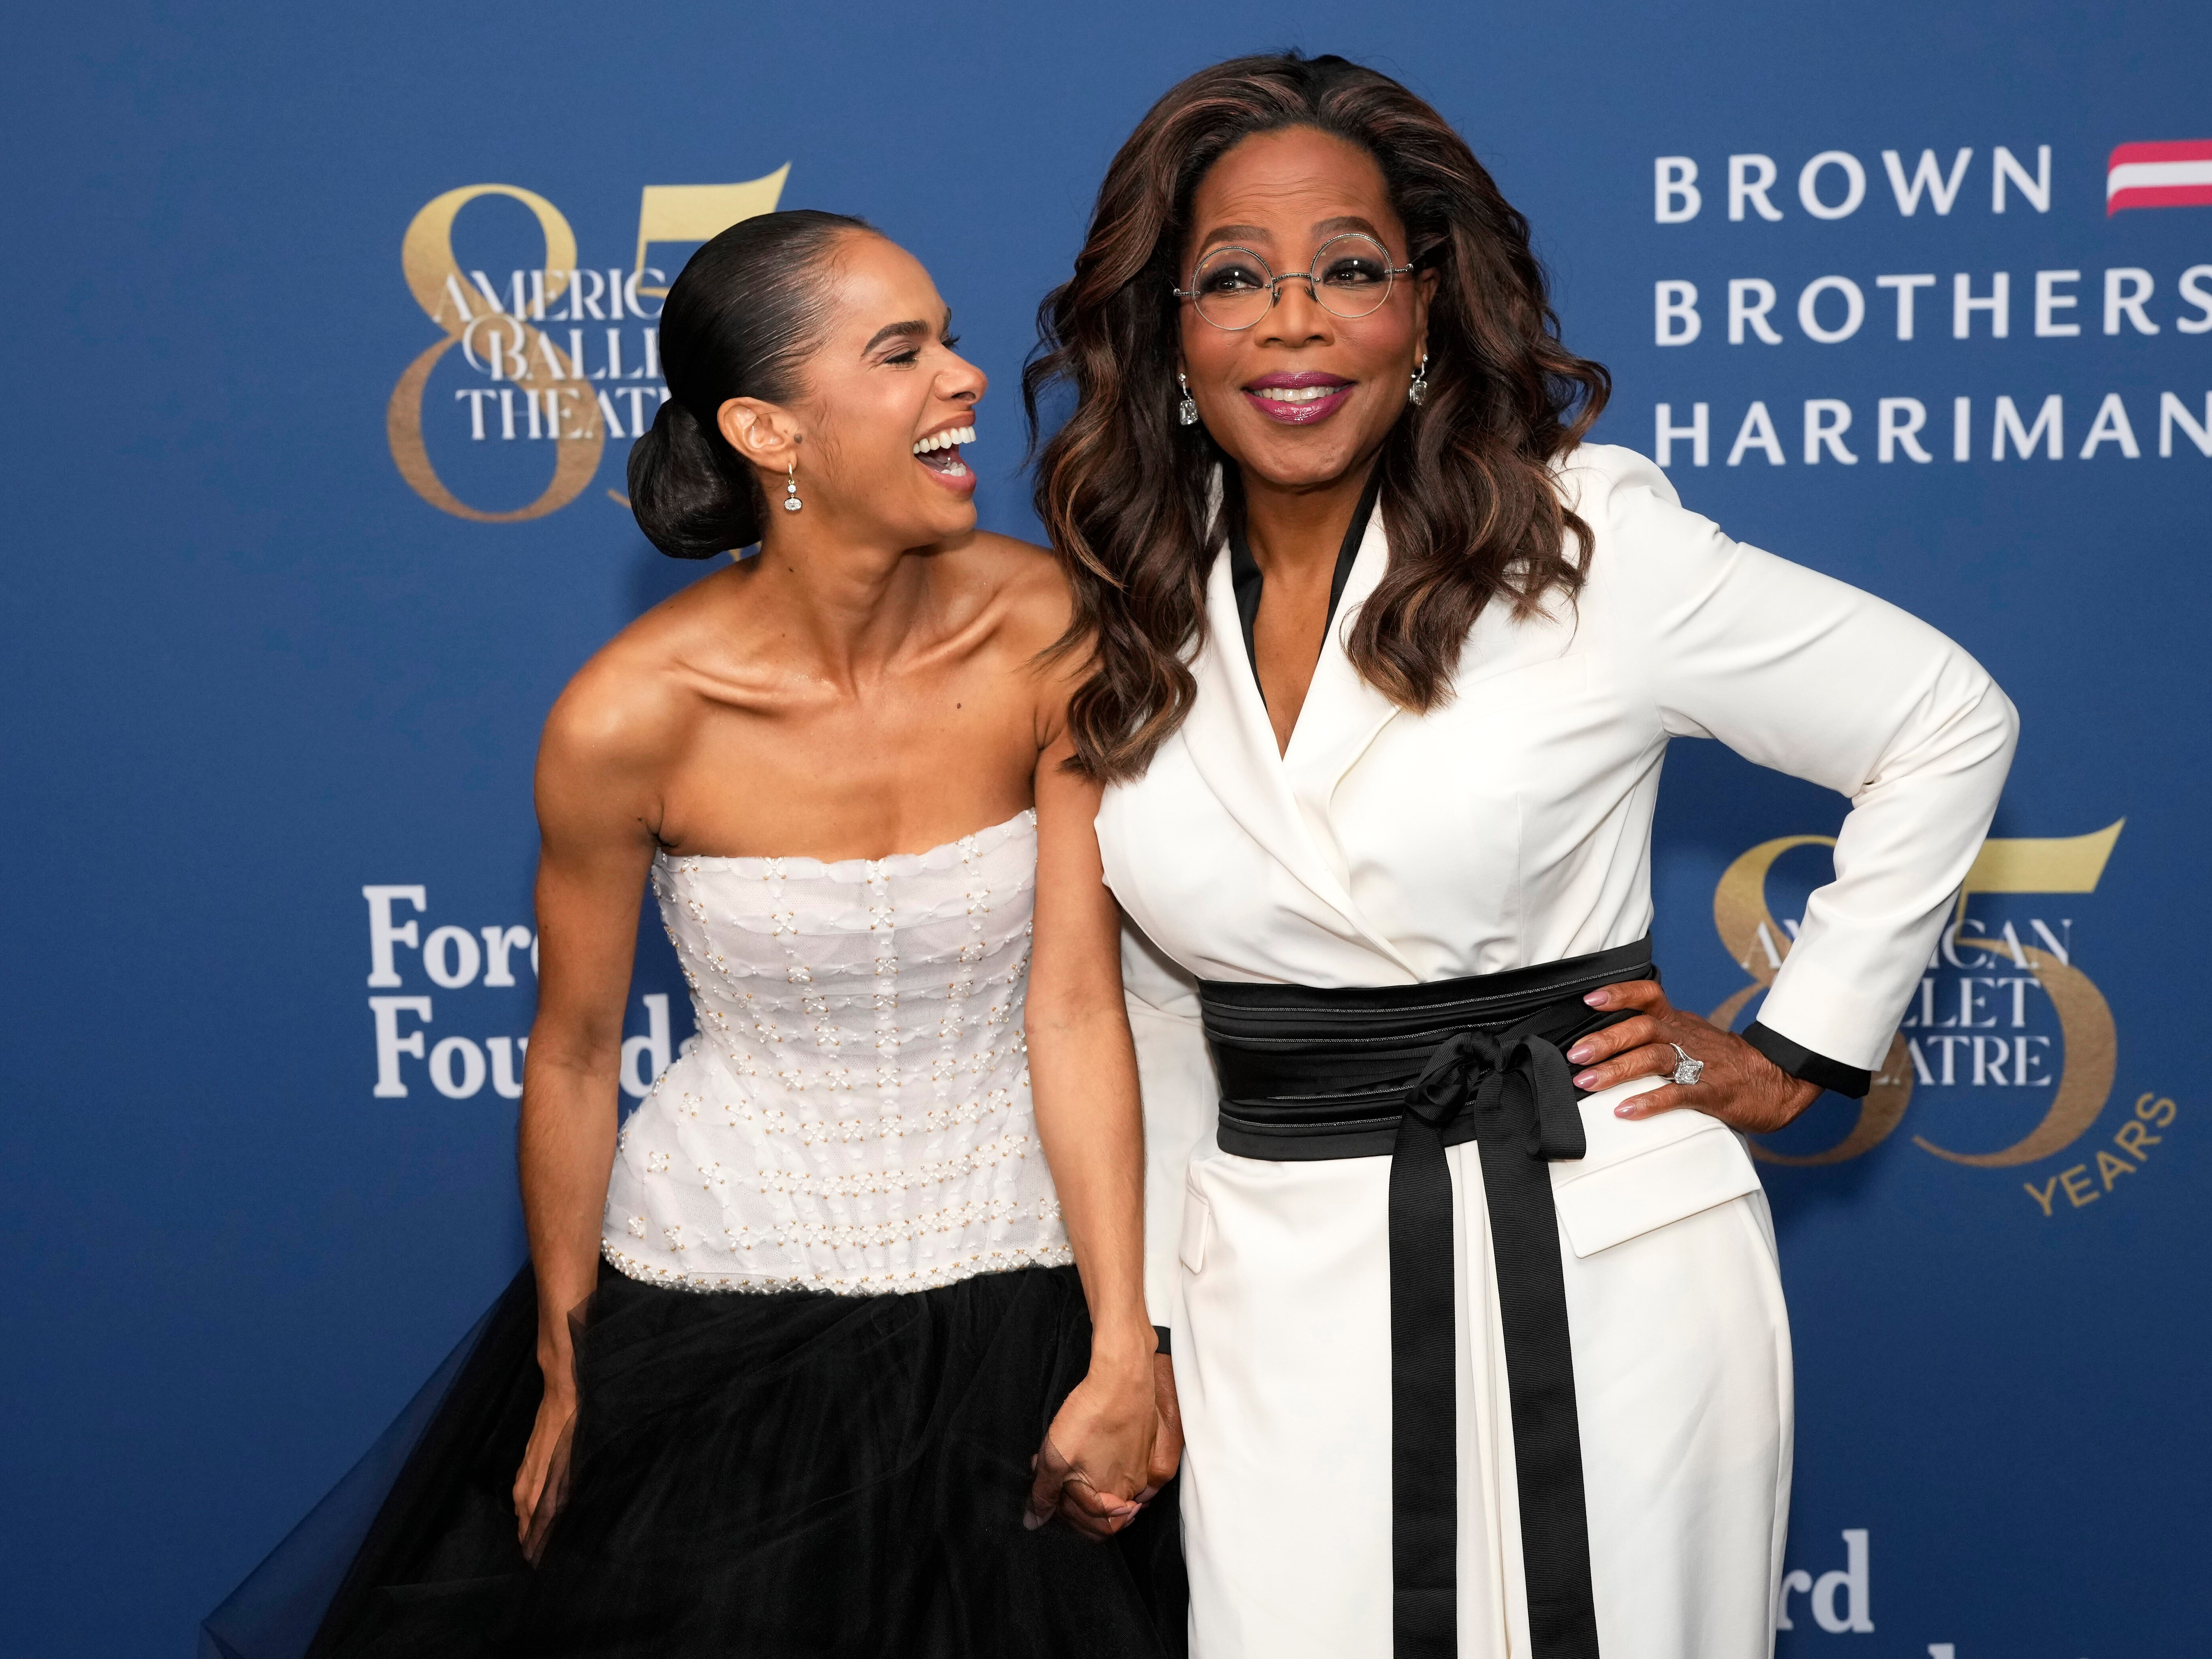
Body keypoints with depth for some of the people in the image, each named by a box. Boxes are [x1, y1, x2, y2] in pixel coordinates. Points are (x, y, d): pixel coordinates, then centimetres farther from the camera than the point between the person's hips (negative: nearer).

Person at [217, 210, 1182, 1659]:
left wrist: (1125, 1352, -14)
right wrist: (564, 1377, 4)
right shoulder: (630, 716, -19)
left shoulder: (1043, 631, -14)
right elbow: (572, 1060, -6)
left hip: (1016, 1285, 2)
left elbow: (1077, 1007, -12)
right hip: (722, 1308, -1)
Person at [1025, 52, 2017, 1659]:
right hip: (1276, 1277, 3)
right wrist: (1156, 1313, 12)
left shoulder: (1586, 544, -8)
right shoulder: (1125, 619, 4)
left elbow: (1947, 724, -1)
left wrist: (1801, 1051, -2)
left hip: (1597, 1264, -3)